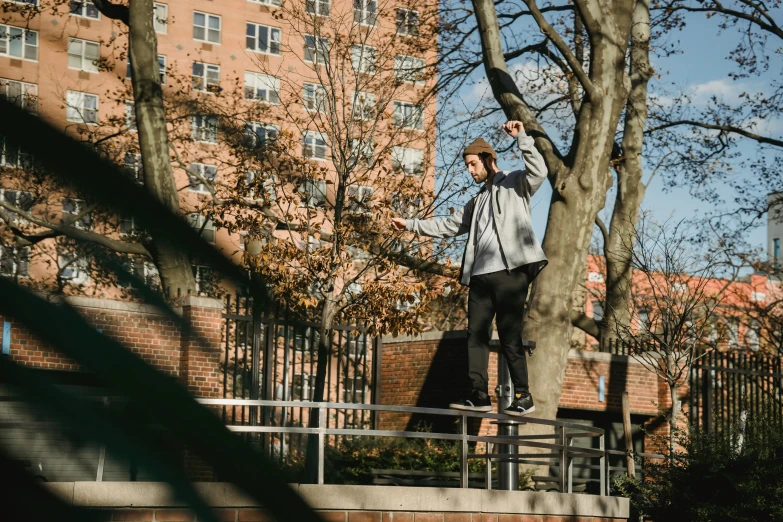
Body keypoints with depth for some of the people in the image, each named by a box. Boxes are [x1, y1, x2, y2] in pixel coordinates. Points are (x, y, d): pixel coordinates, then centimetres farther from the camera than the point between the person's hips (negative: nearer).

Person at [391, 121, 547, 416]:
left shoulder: (515, 184, 6)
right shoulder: (477, 202, 27)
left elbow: (539, 172, -14)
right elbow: (449, 226, 30)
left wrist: (522, 138, -17)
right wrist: (411, 225, 26)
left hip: (510, 272, -7)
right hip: (480, 276, 8)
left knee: (509, 336, -8)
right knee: (476, 335, 1)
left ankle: (523, 396, -2)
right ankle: (479, 395, 3)